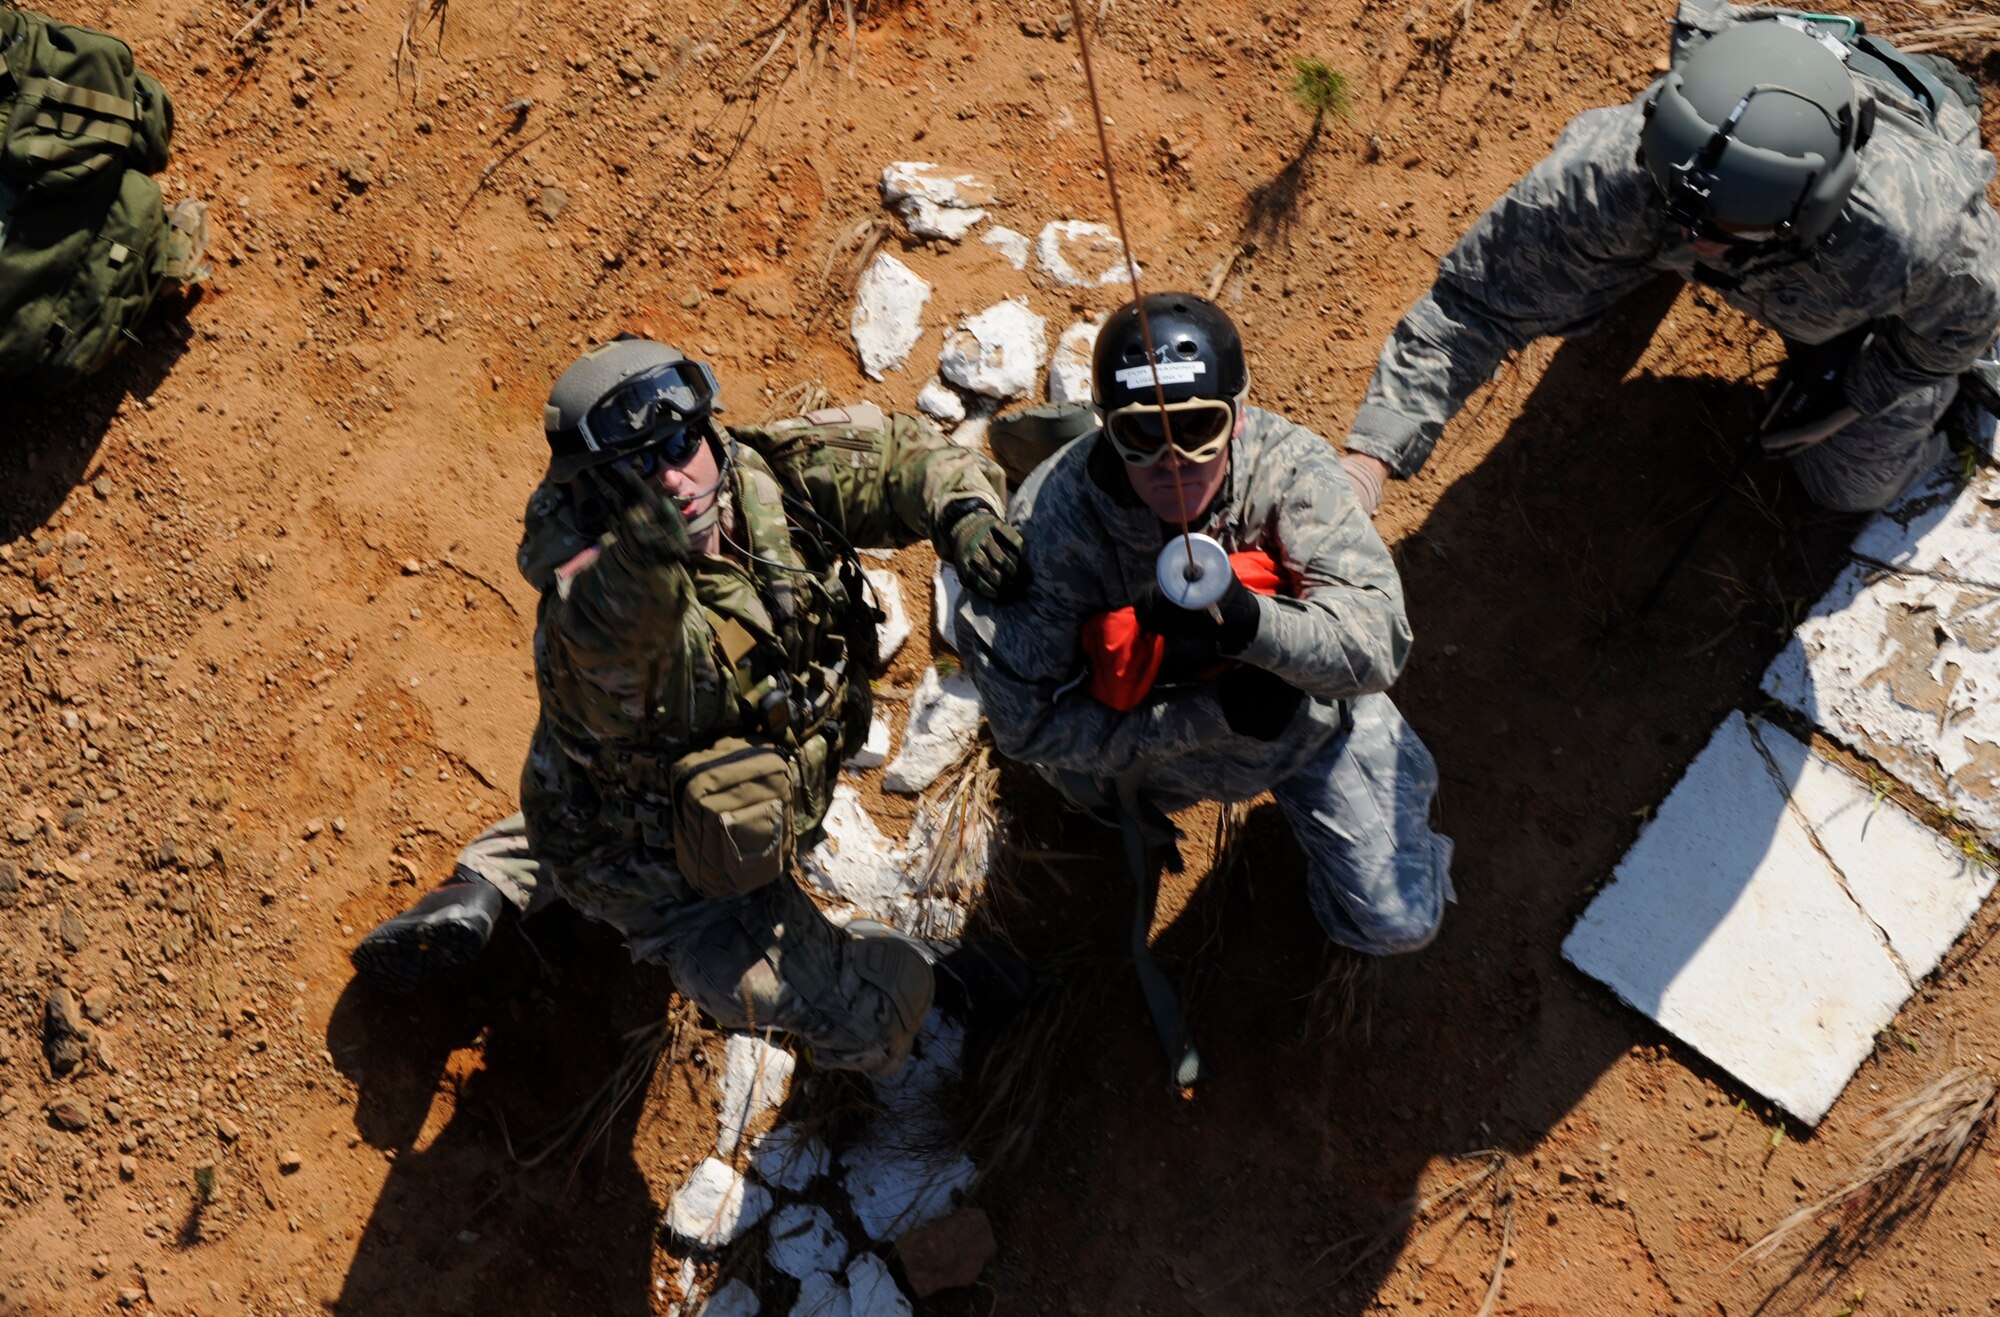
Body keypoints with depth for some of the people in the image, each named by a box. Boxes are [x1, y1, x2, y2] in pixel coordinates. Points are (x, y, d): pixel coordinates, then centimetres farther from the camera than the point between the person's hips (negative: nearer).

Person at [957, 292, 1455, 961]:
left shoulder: (1287, 464, -32)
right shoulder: (1051, 523, -34)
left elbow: (1378, 641, -35)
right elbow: (1031, 724, -28)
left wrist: (1248, 621, -56)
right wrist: (1216, 715, -34)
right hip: (1153, 744, 1)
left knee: (1400, 924, -2)